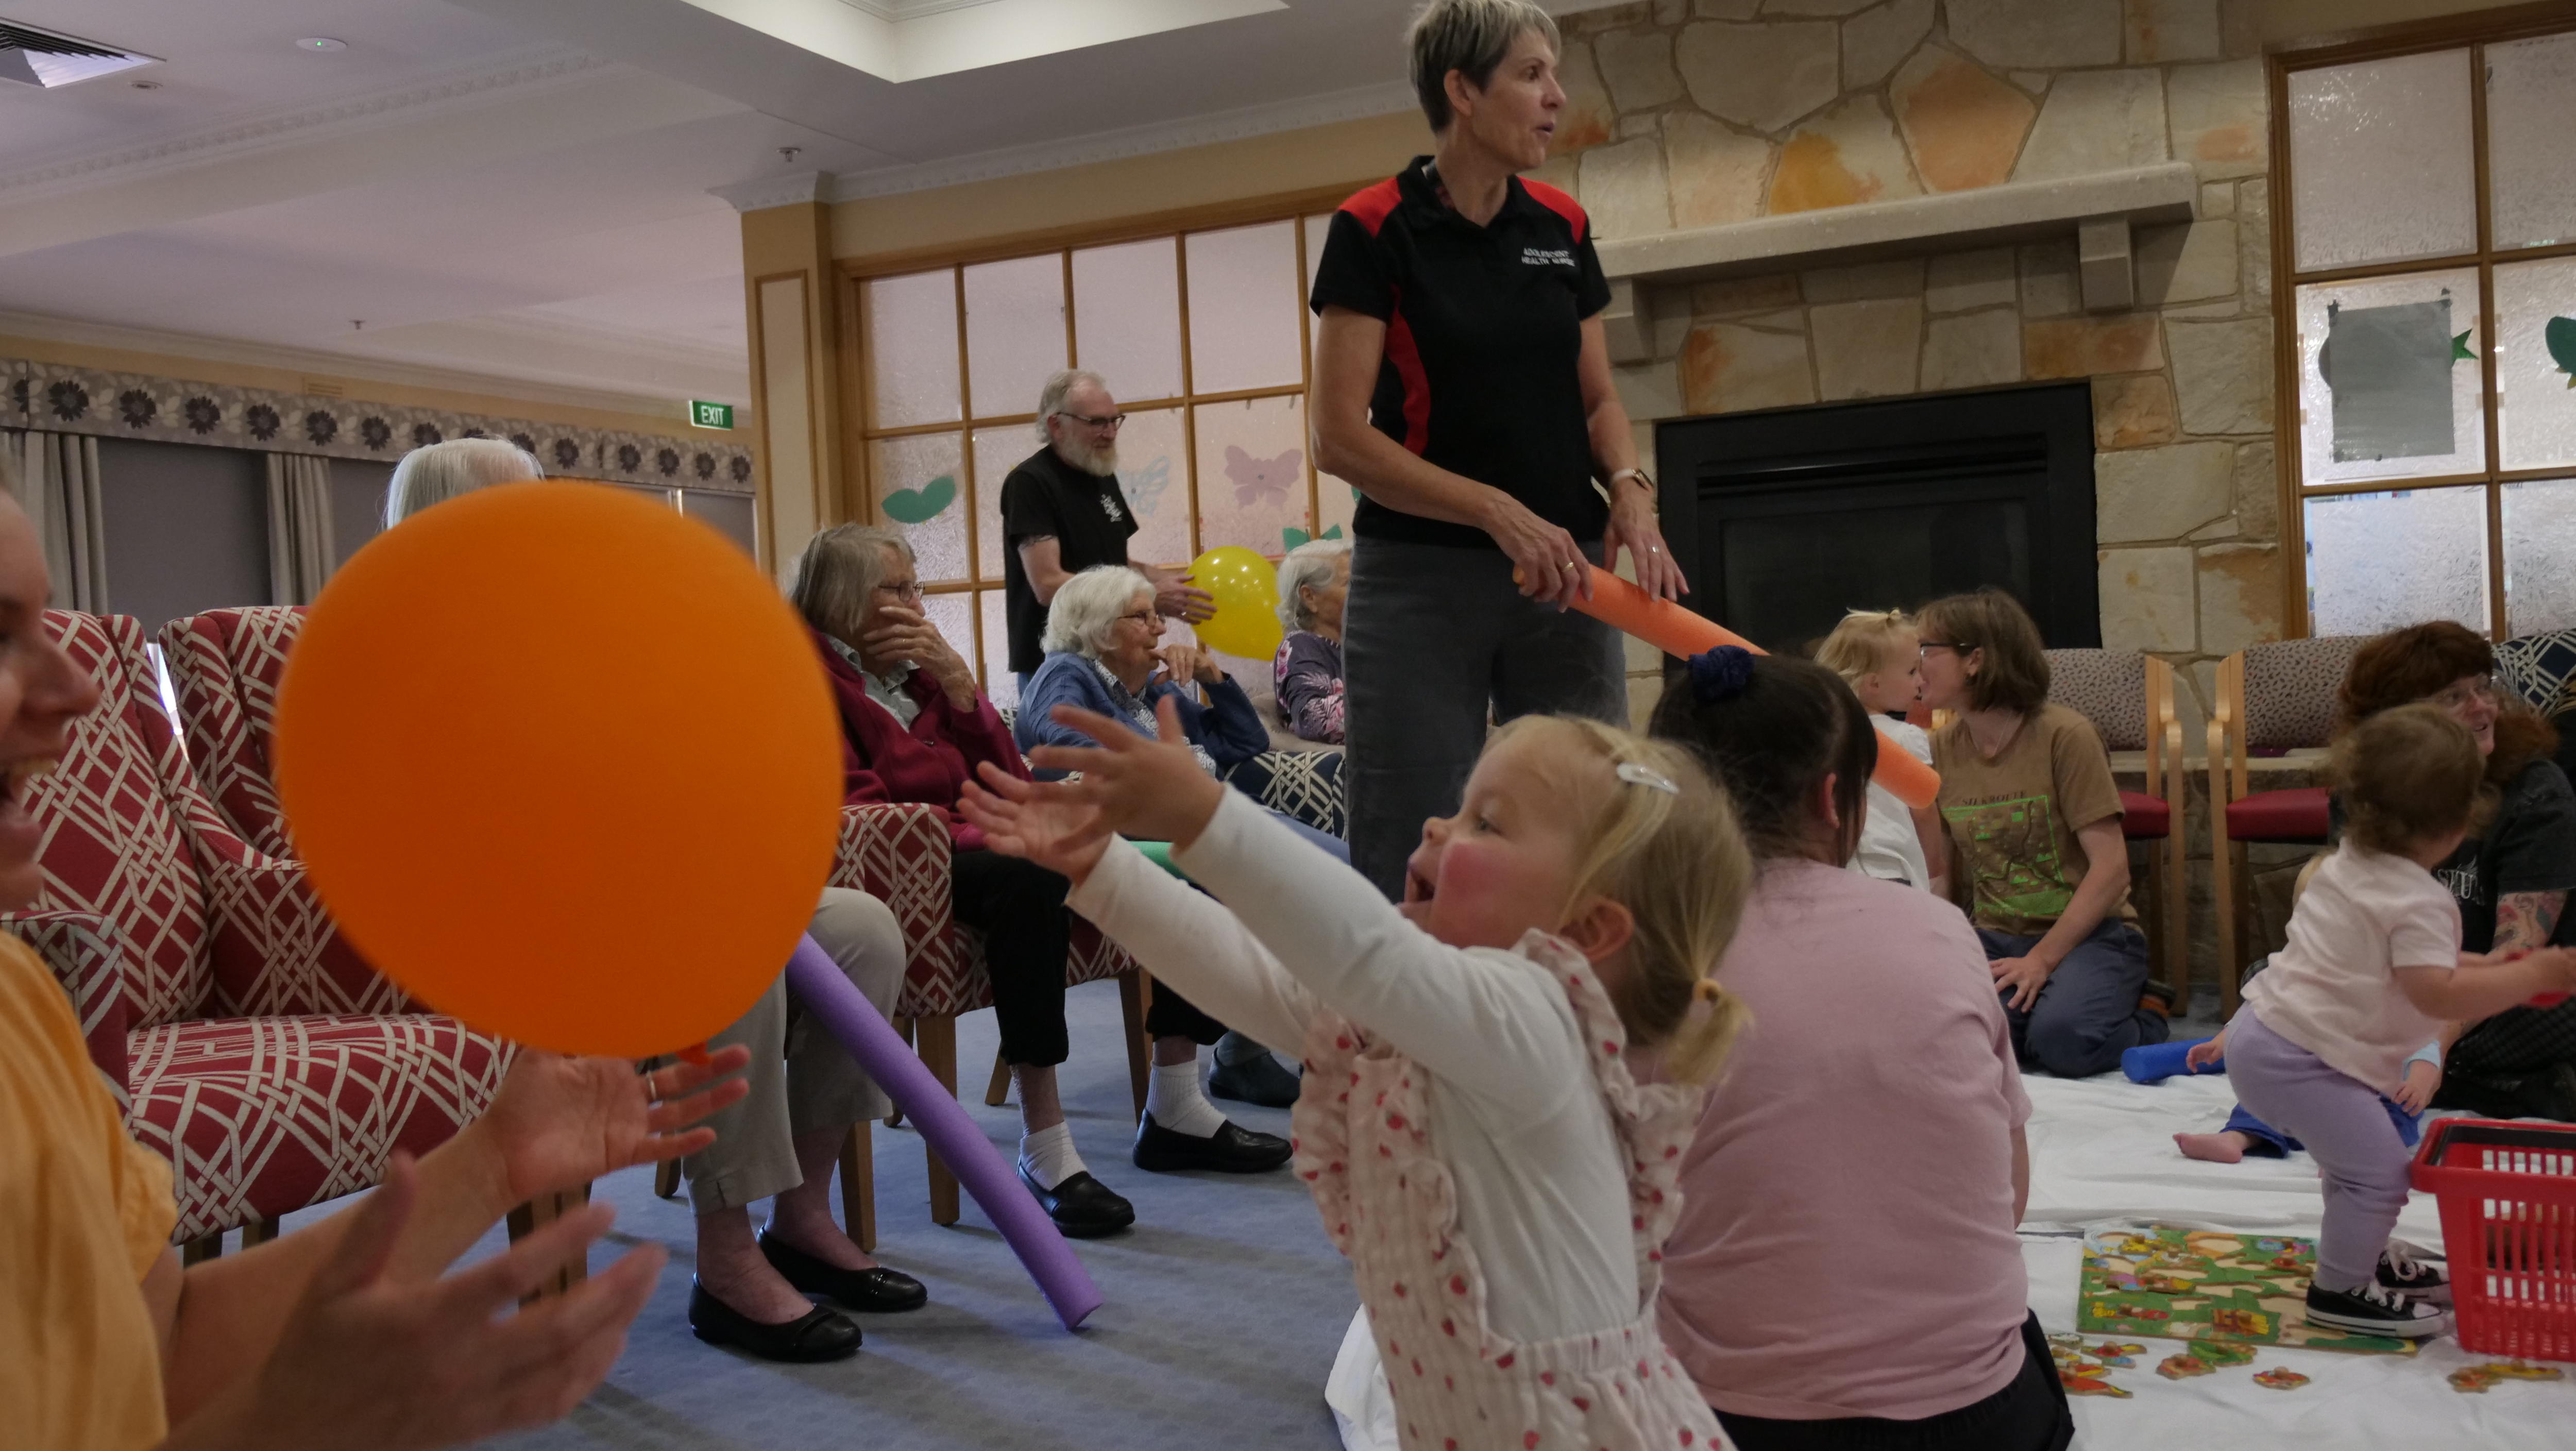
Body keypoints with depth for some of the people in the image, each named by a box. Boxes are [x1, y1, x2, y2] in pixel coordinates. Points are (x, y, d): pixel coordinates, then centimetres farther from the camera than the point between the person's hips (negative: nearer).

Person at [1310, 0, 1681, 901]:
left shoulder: (1563, 228, 9)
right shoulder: (1374, 229, -7)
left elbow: (1597, 399, 15)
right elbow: (1340, 437, -12)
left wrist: (1629, 492, -5)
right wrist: (1498, 511, -19)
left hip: (1566, 576, 5)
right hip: (1421, 579, -5)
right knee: (1413, 864, 0)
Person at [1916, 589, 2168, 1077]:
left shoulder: (2064, 736, -10)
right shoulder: (1941, 749, 6)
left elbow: (2111, 867, -13)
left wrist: (2042, 959, -20)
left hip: (2089, 933, -3)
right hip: (1995, 938, 3)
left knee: (2062, 1039, -32)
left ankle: (2139, 1020, 2)